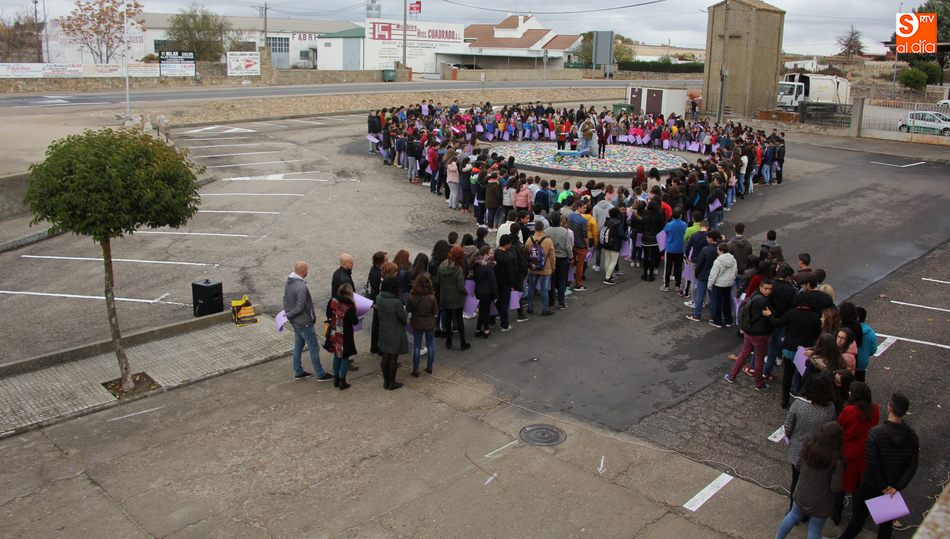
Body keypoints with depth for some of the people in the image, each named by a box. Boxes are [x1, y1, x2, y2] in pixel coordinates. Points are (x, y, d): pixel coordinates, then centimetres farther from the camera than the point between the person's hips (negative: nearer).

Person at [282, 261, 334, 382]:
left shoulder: (288, 282, -2)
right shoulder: (301, 287, -30)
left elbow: (286, 298, 8)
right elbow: (300, 307, -25)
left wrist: (288, 313, 10)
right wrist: (289, 315, -9)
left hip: (295, 321, 9)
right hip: (304, 323, -9)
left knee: (298, 346, 21)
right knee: (314, 349, 4)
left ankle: (298, 372, 32)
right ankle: (320, 374, 15)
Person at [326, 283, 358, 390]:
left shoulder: (332, 301, -7)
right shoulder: (350, 307, -23)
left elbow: (328, 315, 5)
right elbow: (355, 321, -16)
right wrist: (356, 317, 4)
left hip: (333, 334, 5)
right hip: (345, 336, -5)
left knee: (337, 356, 20)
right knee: (344, 357, 9)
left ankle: (336, 379, 29)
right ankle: (342, 382, 13)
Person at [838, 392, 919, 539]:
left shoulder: (876, 432, -25)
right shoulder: (912, 436, -11)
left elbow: (872, 465, -26)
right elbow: (912, 467, -10)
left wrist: (883, 487, -14)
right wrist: (897, 487, -12)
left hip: (871, 486, -3)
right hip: (894, 486, 3)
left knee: (859, 515, 15)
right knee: (887, 521, 22)